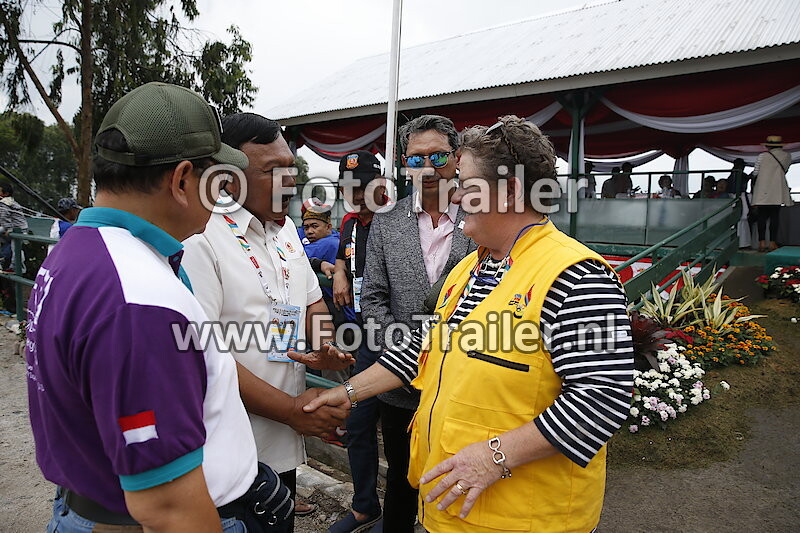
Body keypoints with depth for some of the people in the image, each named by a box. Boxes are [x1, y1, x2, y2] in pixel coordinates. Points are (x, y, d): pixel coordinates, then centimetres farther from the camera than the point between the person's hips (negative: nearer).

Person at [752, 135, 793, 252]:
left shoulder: (762, 155, -2)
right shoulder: (787, 156, 6)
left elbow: (755, 173, 2)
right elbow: (785, 171, 15)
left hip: (762, 192, -1)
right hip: (777, 192, 1)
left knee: (762, 217, 2)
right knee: (775, 217, 3)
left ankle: (762, 243, 0)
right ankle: (772, 243, 0)